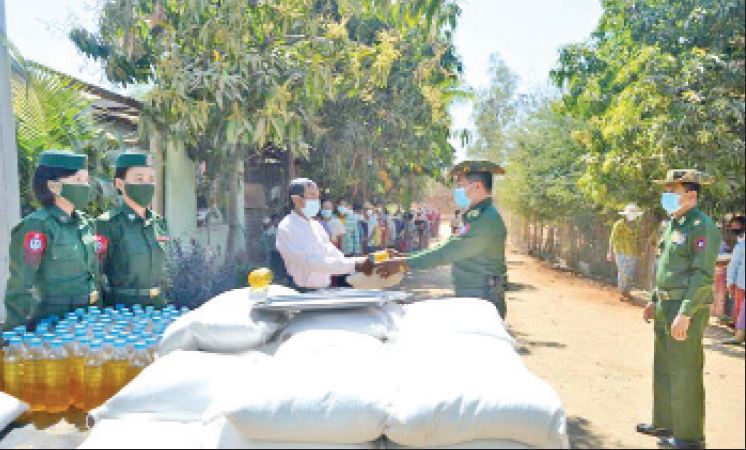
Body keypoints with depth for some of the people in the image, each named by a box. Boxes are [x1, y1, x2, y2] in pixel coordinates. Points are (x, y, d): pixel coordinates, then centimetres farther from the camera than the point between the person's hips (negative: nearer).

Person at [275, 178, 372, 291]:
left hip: (326, 289, 7)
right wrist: (354, 265, -27)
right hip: (305, 293, -7)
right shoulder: (286, 228, -12)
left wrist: (360, 262, -7)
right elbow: (312, 262, -23)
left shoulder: (316, 225, 14)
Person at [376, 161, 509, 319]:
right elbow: (450, 248, 16)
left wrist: (403, 264, -23)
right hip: (469, 297, 9)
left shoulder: (487, 219, -19)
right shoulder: (476, 216, 16)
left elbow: (449, 252, -24)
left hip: (483, 299, -9)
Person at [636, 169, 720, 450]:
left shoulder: (703, 226, -15)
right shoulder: (673, 224, 13)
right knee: (664, 369, 17)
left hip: (687, 308, -9)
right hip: (666, 306, 9)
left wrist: (685, 315, -24)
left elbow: (703, 276, -21)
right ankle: (665, 424, 31)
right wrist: (654, 300, 20)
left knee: (684, 374, -1)